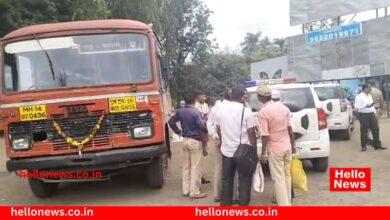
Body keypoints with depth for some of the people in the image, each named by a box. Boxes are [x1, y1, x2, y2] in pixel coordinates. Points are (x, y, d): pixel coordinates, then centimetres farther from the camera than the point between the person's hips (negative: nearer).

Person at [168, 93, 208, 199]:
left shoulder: (180, 111, 4)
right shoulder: (196, 112, -16)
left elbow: (171, 122, 12)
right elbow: (202, 126, -22)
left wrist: (179, 132, 14)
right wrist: (206, 131, -1)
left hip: (185, 140, 7)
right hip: (195, 141, -7)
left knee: (186, 166, 14)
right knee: (195, 167, -1)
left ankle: (186, 190, 21)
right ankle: (194, 192, 3)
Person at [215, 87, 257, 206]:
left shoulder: (221, 110, 3)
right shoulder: (246, 111, -12)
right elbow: (251, 133, -11)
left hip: (226, 151, 5)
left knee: (226, 180, 15)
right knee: (244, 181, 5)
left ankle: (225, 205, 23)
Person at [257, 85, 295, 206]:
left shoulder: (262, 112, -17)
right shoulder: (283, 107, 3)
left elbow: (265, 136, -17)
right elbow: (289, 128, 9)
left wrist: (263, 153, -8)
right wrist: (293, 144, 19)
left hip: (275, 149, -7)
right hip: (287, 147, 7)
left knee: (278, 179, 0)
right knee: (286, 176, 17)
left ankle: (284, 205, 1)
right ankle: (288, 203, 28)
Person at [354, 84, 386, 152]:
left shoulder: (369, 95, 15)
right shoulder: (359, 96, -10)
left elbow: (372, 105, 21)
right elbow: (356, 106, -17)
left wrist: (374, 113, 14)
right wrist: (365, 107, -29)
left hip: (371, 114, 7)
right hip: (364, 115, -7)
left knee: (376, 129, 7)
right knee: (364, 131, 0)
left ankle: (377, 145, 16)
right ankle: (364, 146, 12)